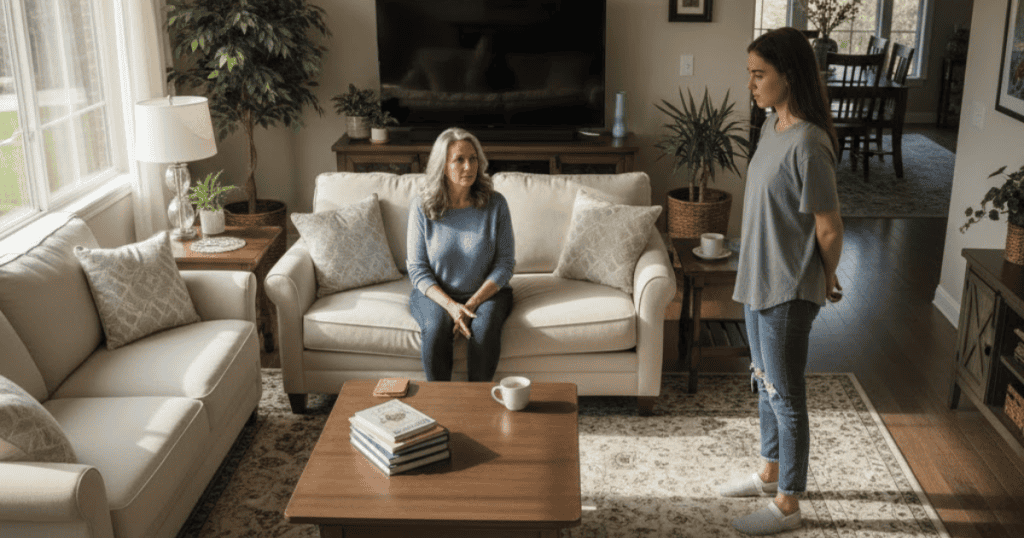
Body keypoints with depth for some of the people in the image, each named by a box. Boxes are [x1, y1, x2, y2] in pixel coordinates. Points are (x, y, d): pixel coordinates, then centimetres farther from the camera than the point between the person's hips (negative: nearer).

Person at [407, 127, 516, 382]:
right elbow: (417, 268, -6)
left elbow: (505, 263, -4)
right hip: (435, 293, 0)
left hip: (485, 292, 0)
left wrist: (473, 303, -17)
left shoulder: (495, 204, -7)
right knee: (436, 328, -31)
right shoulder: (422, 207, -7)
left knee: (484, 327, -31)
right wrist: (451, 306, -20)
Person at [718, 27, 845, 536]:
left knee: (786, 396, 6)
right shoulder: (772, 126, 4)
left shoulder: (807, 144, -26)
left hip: (788, 292, -9)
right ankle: (771, 473, 42)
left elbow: (829, 230, -18)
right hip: (757, 281, 9)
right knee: (765, 383, 23)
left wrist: (826, 279, -2)